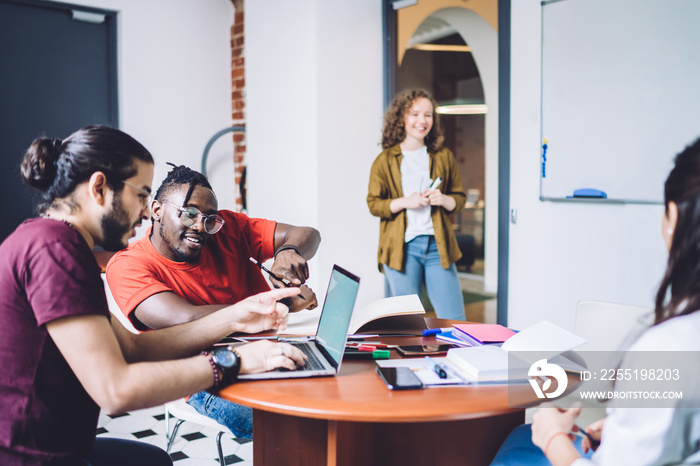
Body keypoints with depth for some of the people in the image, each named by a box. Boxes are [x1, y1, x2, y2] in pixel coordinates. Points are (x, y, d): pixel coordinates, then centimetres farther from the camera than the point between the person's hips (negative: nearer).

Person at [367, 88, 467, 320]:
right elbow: (374, 204, 3)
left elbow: (460, 198, 16)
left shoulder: (443, 156, 12)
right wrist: (405, 202, -13)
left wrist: (444, 200, -6)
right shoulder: (385, 161, 4)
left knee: (455, 322, 1)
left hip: (438, 245, 2)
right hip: (401, 247, -2)